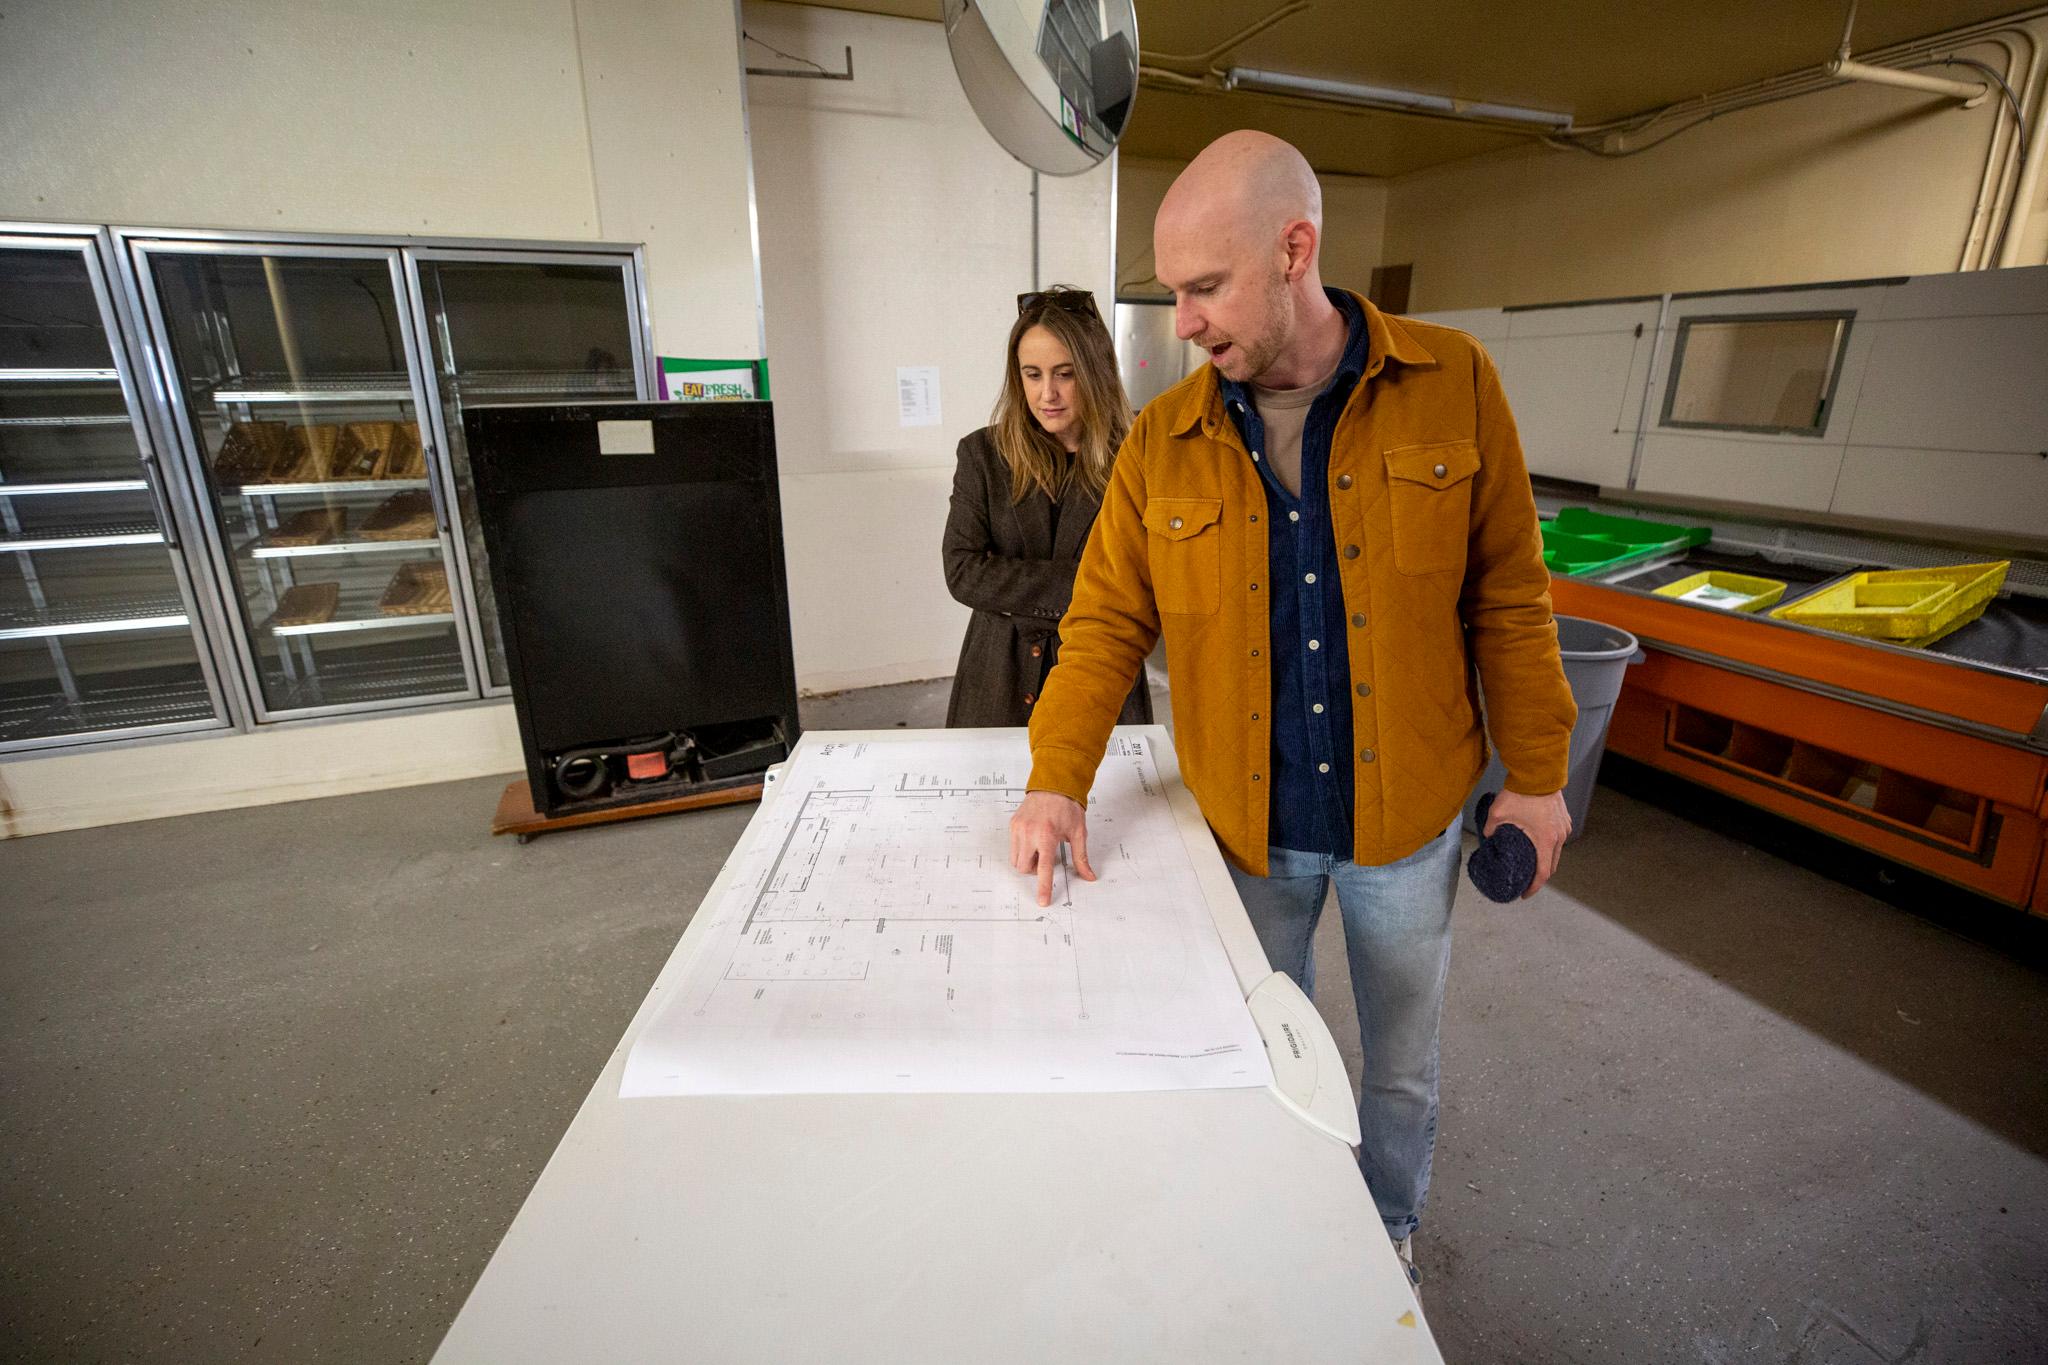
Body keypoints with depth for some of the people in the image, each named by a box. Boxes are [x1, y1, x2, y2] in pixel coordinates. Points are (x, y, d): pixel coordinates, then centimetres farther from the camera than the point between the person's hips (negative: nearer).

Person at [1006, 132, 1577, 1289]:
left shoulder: (1453, 384, -9)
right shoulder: (1161, 442, -7)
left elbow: (1509, 597, -5)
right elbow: (1106, 624, -6)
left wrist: (1535, 774, -2)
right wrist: (1058, 783, -16)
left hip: (1409, 815, 0)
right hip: (1246, 825, 1)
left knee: (1404, 1059, 21)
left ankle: (1390, 1232, 52)